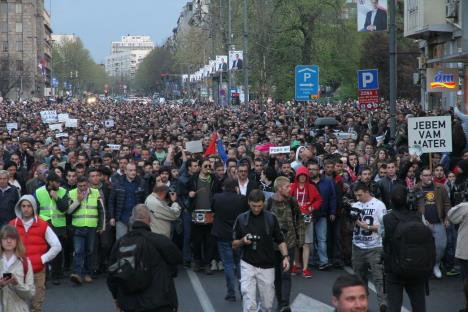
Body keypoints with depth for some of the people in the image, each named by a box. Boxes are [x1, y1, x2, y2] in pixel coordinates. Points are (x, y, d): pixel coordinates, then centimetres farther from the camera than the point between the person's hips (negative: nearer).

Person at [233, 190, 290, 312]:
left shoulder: (271, 218, 0)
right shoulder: (241, 219, -1)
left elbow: (280, 240, 4)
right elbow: (234, 245, 5)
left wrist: (285, 256, -12)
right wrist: (243, 241, -16)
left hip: (267, 267, 1)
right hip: (248, 265, -1)